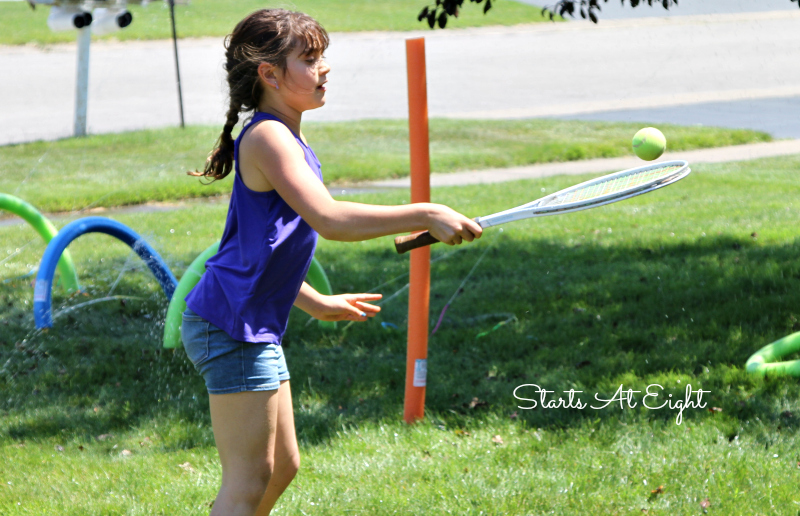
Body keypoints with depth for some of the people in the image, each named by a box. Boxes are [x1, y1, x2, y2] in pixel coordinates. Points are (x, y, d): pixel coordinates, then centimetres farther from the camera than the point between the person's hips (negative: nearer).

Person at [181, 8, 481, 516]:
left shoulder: (288, 143, 16)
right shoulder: (267, 137, -16)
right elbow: (328, 218, -29)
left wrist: (317, 302, 26)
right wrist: (424, 216, -27)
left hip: (257, 328, 11)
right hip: (232, 326, -11)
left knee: (282, 466, 16)